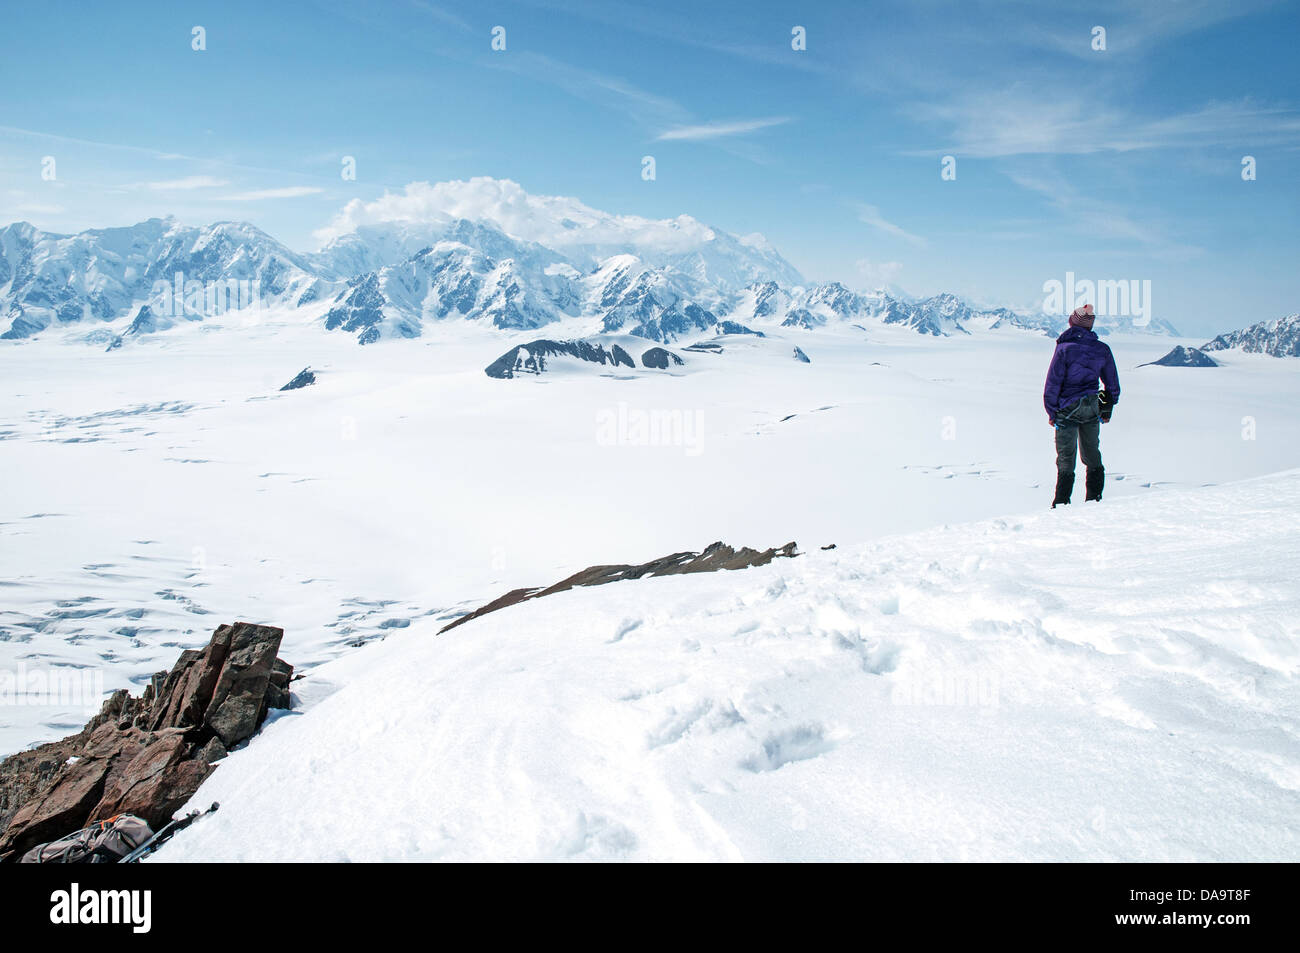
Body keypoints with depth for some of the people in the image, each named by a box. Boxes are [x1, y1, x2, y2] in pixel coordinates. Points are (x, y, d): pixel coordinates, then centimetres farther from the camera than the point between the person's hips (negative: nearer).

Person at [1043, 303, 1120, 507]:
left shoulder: (1064, 348, -13)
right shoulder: (1102, 349, 2)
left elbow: (1053, 383, -12)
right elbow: (1113, 385, 10)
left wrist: (1051, 412, -4)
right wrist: (1107, 410, 20)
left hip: (1067, 410, -4)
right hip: (1092, 409, 4)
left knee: (1065, 460, 0)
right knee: (1092, 456, 18)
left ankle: (1061, 504, -3)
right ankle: (1094, 499, 23)